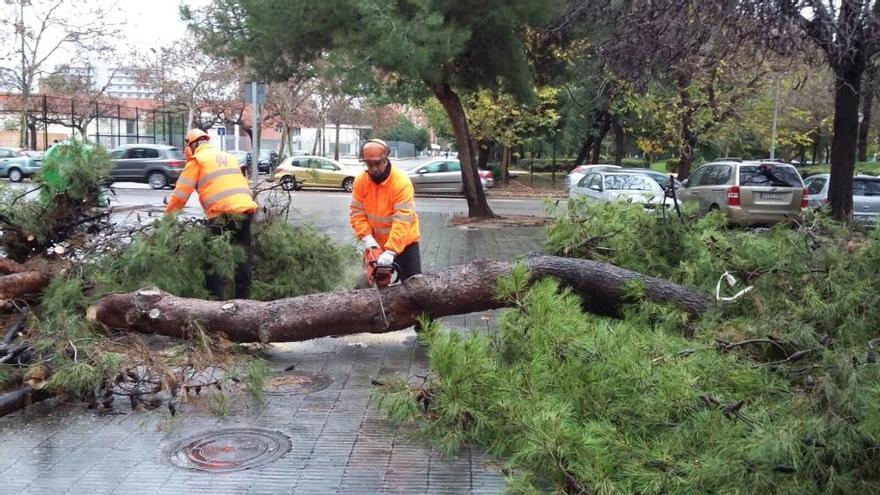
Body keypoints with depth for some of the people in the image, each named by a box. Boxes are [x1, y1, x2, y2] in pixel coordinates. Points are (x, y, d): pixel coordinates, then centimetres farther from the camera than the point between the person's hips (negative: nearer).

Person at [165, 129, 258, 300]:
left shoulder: (197, 160, 7)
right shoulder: (228, 157, 26)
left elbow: (181, 192, 5)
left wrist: (168, 214, 16)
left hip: (224, 214, -6)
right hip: (246, 209, 6)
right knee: (243, 257, 15)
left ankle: (217, 300, -5)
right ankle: (243, 297, 19)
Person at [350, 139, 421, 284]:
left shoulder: (402, 182, -26)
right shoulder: (360, 181, -9)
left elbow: (402, 221, -31)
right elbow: (357, 212, -8)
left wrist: (390, 251, -37)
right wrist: (367, 237, -22)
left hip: (404, 242, -4)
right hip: (376, 243, 5)